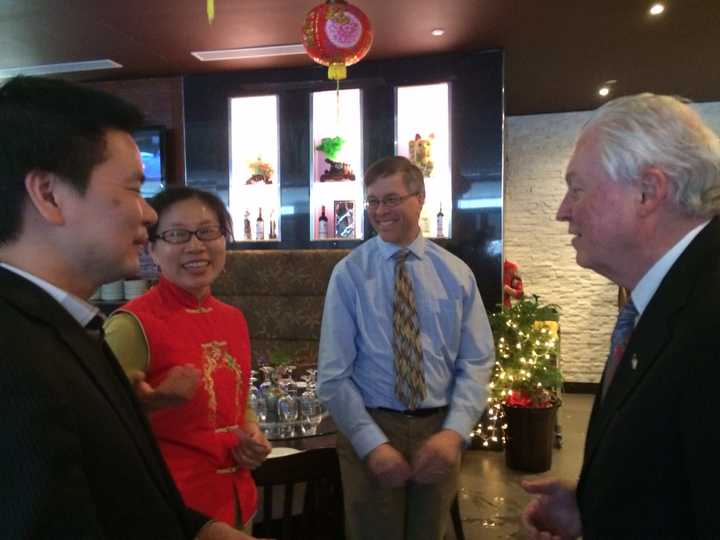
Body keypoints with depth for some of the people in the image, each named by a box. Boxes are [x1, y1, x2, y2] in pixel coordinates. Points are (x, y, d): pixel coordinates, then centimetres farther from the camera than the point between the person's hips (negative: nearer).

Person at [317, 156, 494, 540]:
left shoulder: (456, 273, 1)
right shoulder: (349, 273, -5)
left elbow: (476, 362, -1)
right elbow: (333, 374, -8)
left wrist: (455, 430, -15)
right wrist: (373, 443, -15)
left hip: (439, 429, 2)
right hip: (370, 428, -2)